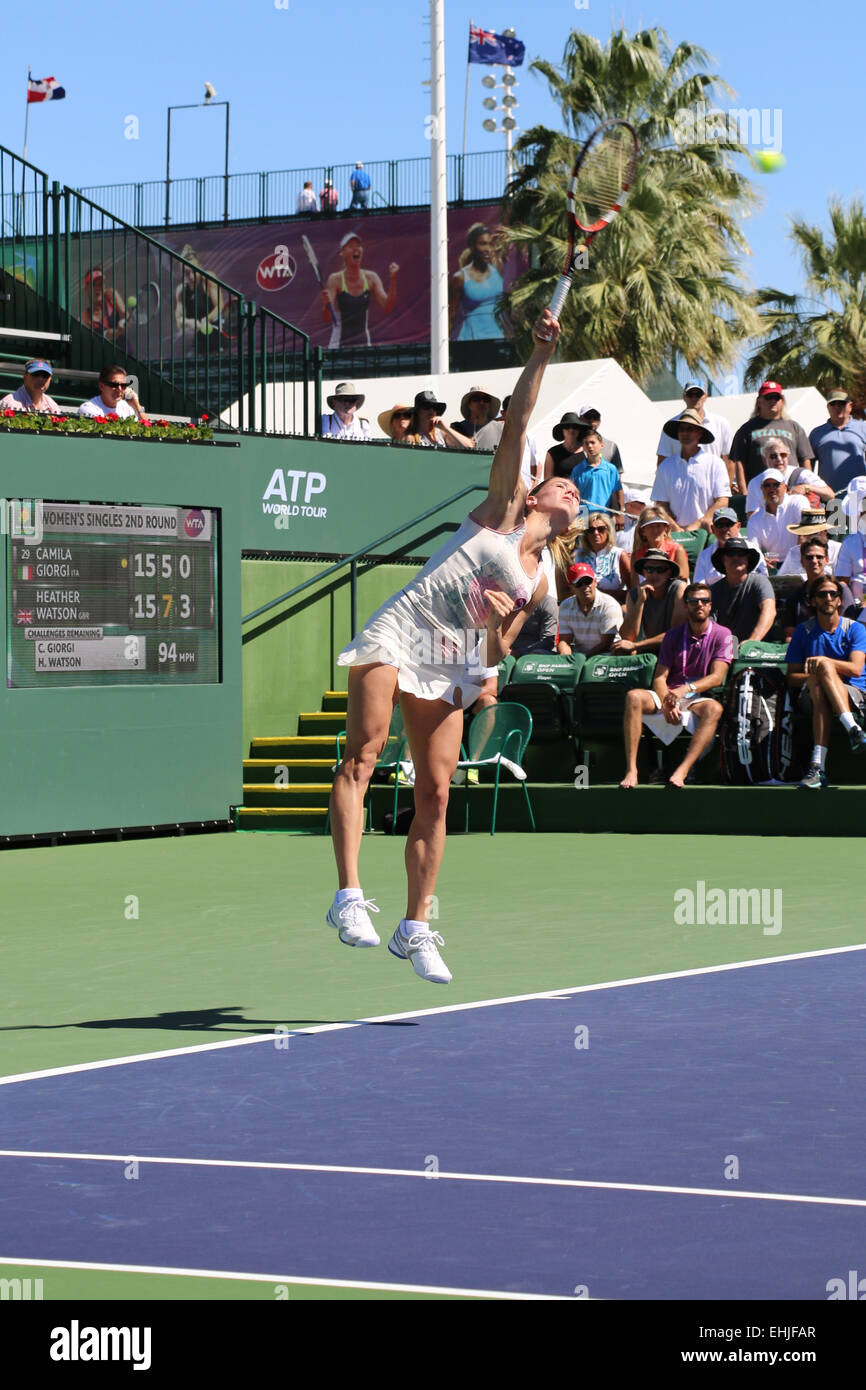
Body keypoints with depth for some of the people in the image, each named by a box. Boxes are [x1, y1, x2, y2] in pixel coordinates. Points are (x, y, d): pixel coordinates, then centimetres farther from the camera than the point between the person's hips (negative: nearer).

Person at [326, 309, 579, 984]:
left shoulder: (537, 581, 20)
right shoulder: (504, 508, 10)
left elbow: (495, 654, 16)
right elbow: (516, 424, 1)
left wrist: (498, 622, -6)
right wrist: (542, 355, -6)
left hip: (450, 667, 6)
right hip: (398, 632, -5)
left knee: (436, 791, 0)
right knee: (364, 753, -21)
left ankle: (415, 928, 7)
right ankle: (349, 897, -28)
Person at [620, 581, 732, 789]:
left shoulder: (721, 635, 3)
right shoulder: (674, 635, 11)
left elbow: (717, 677, -9)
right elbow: (659, 678, 3)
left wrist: (685, 689, -25)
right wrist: (667, 703, -19)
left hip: (698, 699, -2)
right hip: (669, 695, 2)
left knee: (714, 709, -37)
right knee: (634, 698, -27)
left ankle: (681, 771, -48)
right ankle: (631, 770, -35)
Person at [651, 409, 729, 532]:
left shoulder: (715, 463, 7)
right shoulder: (666, 466, 13)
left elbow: (722, 502, 1)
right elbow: (661, 504, 9)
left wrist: (697, 525, -7)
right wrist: (677, 529, -6)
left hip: (705, 531, -1)